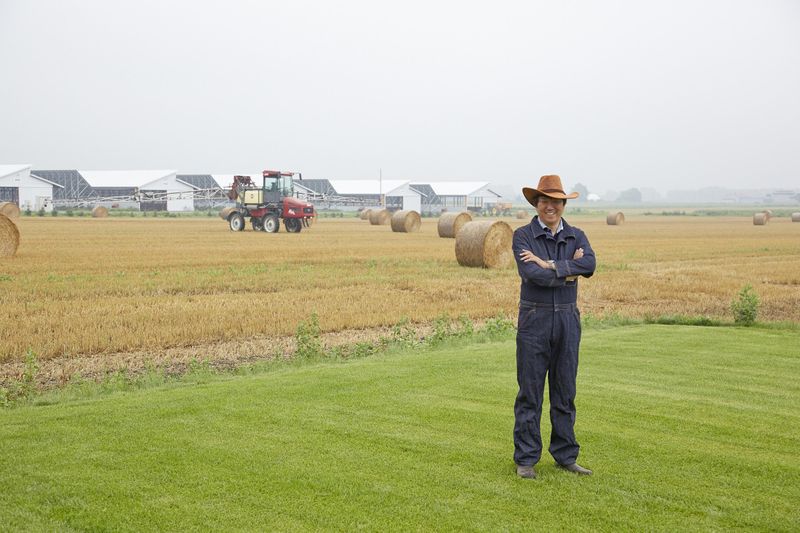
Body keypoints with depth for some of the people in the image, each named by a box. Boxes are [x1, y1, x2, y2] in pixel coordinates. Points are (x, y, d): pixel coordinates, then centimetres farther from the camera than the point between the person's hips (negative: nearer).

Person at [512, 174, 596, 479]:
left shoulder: (576, 236, 8)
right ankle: (525, 459, 9)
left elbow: (589, 265, -13)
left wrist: (548, 264, -19)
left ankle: (566, 456, 20)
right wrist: (568, 271, -10)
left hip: (567, 319, 3)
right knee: (530, 392, 1)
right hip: (534, 320, -3)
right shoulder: (523, 236, -2)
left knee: (565, 391, 10)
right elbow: (531, 274, -18)